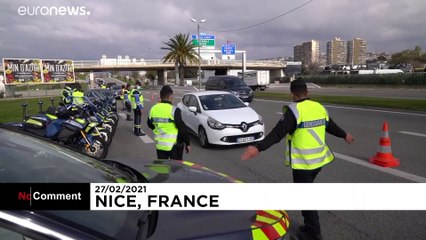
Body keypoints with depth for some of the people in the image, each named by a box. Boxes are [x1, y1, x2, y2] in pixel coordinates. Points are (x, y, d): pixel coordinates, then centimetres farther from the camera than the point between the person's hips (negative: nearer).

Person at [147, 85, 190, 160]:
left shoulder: (153, 109, 0)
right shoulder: (174, 110, -17)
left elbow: (150, 124, 15)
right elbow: (182, 128, -15)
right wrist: (187, 143, -5)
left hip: (160, 144, 5)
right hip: (174, 145, -5)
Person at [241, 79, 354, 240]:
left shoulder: (294, 110, -18)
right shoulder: (320, 107, 5)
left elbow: (278, 133, -29)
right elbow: (331, 127, 20)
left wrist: (258, 148, -35)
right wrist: (345, 135, 40)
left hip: (303, 162, -8)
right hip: (319, 159, 8)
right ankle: (310, 225, 35)